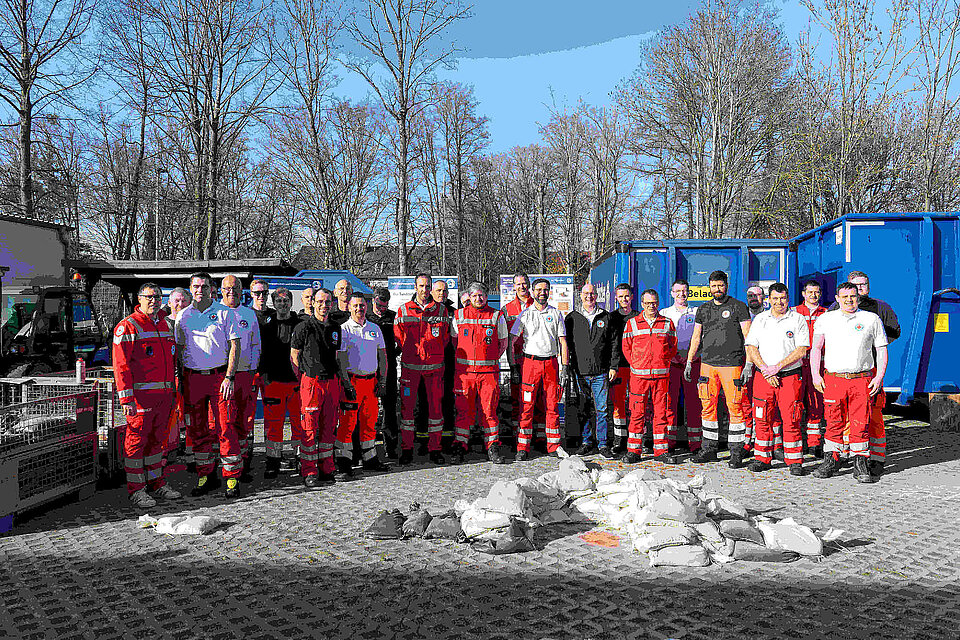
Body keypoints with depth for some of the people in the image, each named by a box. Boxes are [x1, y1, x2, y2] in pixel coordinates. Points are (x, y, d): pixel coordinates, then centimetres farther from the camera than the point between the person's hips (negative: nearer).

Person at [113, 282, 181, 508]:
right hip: (141, 394, -7)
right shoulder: (127, 326, -7)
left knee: (157, 439, 13)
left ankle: (156, 484, 23)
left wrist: (172, 392, 17)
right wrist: (126, 398, -18)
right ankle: (136, 490, 8)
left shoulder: (166, 325, 15)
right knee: (137, 440, 0)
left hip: (164, 394, 7)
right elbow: (121, 364, -12)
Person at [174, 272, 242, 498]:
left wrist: (229, 377, -11)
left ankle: (233, 479, 2)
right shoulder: (183, 316, 10)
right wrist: (178, 379, 7)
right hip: (192, 377, 4)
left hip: (219, 376, -4)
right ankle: (205, 477, 19)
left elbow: (234, 346, -3)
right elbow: (179, 349, 15)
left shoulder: (225, 313, 0)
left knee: (225, 428, -6)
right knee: (197, 429, 7)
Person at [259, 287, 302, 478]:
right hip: (274, 380, 0)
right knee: (273, 422, 0)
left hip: (298, 379, 0)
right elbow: (260, 350, 9)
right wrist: (263, 372, -2)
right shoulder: (267, 326, 9)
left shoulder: (301, 324, 7)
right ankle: (273, 462, 8)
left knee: (299, 421, 3)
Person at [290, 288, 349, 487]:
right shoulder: (304, 327, -3)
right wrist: (304, 377, -1)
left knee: (328, 427, 9)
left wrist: (346, 383, 17)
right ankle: (309, 472, 4)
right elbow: (294, 356, 2)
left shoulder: (335, 328, 14)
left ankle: (326, 469, 17)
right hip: (311, 382, -5)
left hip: (332, 382, 5)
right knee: (309, 428, -3)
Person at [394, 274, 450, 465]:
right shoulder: (404, 310, 4)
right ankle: (406, 448, 11)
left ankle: (434, 449, 12)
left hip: (434, 365, 1)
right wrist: (411, 351, 5)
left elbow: (445, 335, 12)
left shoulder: (441, 310, 7)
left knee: (435, 404, 3)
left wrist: (435, 352, 5)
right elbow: (398, 334, 11)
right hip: (410, 365, -1)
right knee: (407, 405, 1)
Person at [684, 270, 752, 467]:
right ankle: (709, 449, 15)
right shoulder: (703, 309, 14)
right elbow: (696, 337, 18)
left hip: (731, 364, -4)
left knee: (735, 408, -4)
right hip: (707, 364, 4)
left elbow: (748, 337, -3)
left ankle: (736, 452, 3)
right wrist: (689, 362, 12)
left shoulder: (738, 307, 1)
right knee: (708, 407, 6)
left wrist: (749, 364, -11)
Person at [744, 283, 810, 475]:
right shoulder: (760, 319, 9)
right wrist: (766, 370, -9)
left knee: (791, 420, -3)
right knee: (762, 419, 5)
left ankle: (795, 461, 6)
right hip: (763, 377, 2)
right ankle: (762, 458, 15)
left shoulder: (798, 319, 2)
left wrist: (777, 367, -13)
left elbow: (801, 351, -6)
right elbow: (751, 348, 4)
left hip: (790, 375, -2)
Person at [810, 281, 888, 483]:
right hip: (833, 379, 1)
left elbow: (881, 350, 10)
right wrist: (815, 375, -2)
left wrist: (879, 377, -1)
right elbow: (816, 348, 9)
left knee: (861, 423, -2)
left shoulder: (872, 319, 9)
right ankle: (831, 461, 13)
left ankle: (861, 466, 5)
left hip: (862, 380, 0)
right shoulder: (825, 319, 10)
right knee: (834, 423, 2)